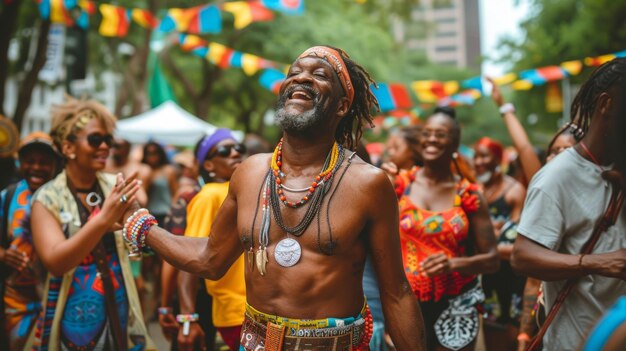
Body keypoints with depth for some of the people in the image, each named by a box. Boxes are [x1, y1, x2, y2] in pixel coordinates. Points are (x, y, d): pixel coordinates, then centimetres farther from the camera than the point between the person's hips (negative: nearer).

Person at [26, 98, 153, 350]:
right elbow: (54, 262, -19)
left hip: (119, 313, 3)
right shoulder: (47, 198, -7)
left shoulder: (116, 187, 1)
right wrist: (103, 220, -31)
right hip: (73, 318, -2)